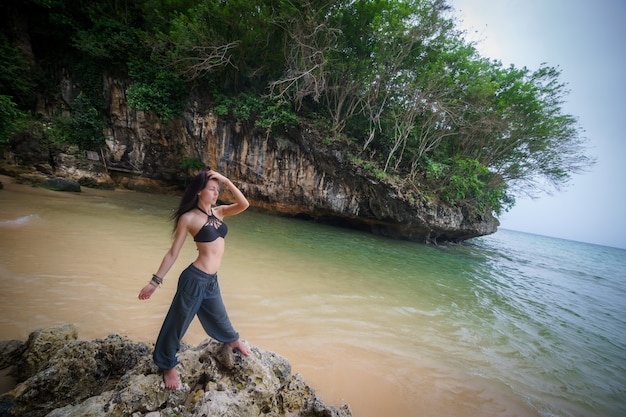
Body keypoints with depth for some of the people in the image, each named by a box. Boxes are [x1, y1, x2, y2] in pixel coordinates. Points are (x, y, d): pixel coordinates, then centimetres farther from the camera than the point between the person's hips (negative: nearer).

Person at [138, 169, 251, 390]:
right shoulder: (188, 217, -12)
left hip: (211, 280, 6)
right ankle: (168, 365, 39)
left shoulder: (218, 212, 4)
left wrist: (226, 181, -12)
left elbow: (244, 205, -9)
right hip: (195, 278, -5)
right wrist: (155, 281, -4)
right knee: (177, 322, 14)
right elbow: (173, 252, -7)